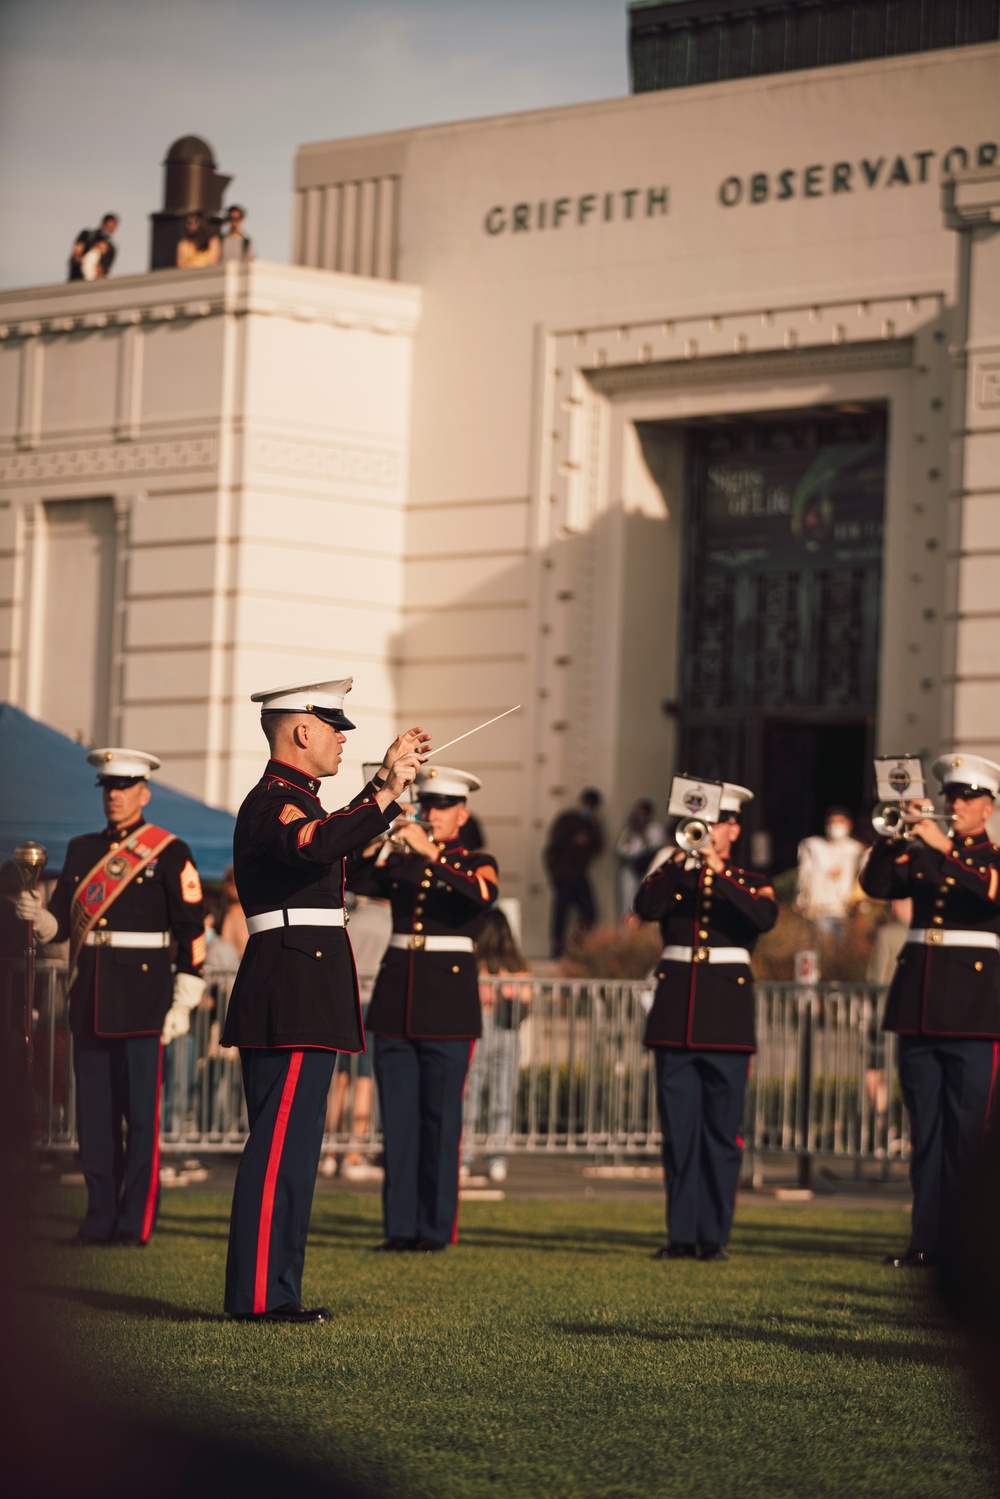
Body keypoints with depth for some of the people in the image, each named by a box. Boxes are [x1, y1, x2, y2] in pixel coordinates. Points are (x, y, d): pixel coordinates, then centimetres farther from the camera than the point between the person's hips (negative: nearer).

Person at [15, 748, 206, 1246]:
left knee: (141, 1114, -3)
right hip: (89, 1000, 5)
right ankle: (100, 1219, 12)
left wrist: (183, 1003, -8)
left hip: (142, 998, -5)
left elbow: (192, 931, -3)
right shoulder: (82, 850, 14)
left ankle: (135, 1222, 1)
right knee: (94, 1115, 6)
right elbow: (63, 923, 13)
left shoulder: (169, 852, -1)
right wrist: (37, 916, -11)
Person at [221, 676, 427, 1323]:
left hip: (304, 998, 11)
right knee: (281, 1143, -10)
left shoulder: (295, 800, 19)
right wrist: (387, 794, -37)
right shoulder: (274, 803, -14)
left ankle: (275, 1289, 17)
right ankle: (260, 1293, -9)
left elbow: (342, 836, 40)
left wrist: (387, 776, 41)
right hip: (291, 997, -11)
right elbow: (314, 845, -37)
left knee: (293, 1143, 13)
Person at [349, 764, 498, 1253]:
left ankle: (436, 1228, 1)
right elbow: (357, 883, -4)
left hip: (448, 1000, -3)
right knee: (397, 1119, 2)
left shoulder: (476, 863, 4)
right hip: (395, 997, 3)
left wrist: (431, 852, -26)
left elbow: (482, 895, -19)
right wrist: (376, 842, -19)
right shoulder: (400, 860, 14)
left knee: (440, 1120, -3)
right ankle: (400, 1226, 6)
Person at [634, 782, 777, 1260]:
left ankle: (714, 1235, 3)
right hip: (676, 1008, 1)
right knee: (678, 1128, 0)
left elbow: (765, 917, -15)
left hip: (726, 1011, -1)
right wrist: (678, 861, -21)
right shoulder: (671, 875, 11)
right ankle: (681, 1234, 3)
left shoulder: (749, 883, 8)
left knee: (721, 1131, -1)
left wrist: (719, 873, -22)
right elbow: (645, 908, -11)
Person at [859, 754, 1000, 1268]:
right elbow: (876, 885, 2)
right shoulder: (921, 855, 16)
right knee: (926, 1129, 5)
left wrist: (945, 849, -22)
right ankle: (926, 1240, 7)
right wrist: (894, 837, -11)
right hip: (919, 999, 4)